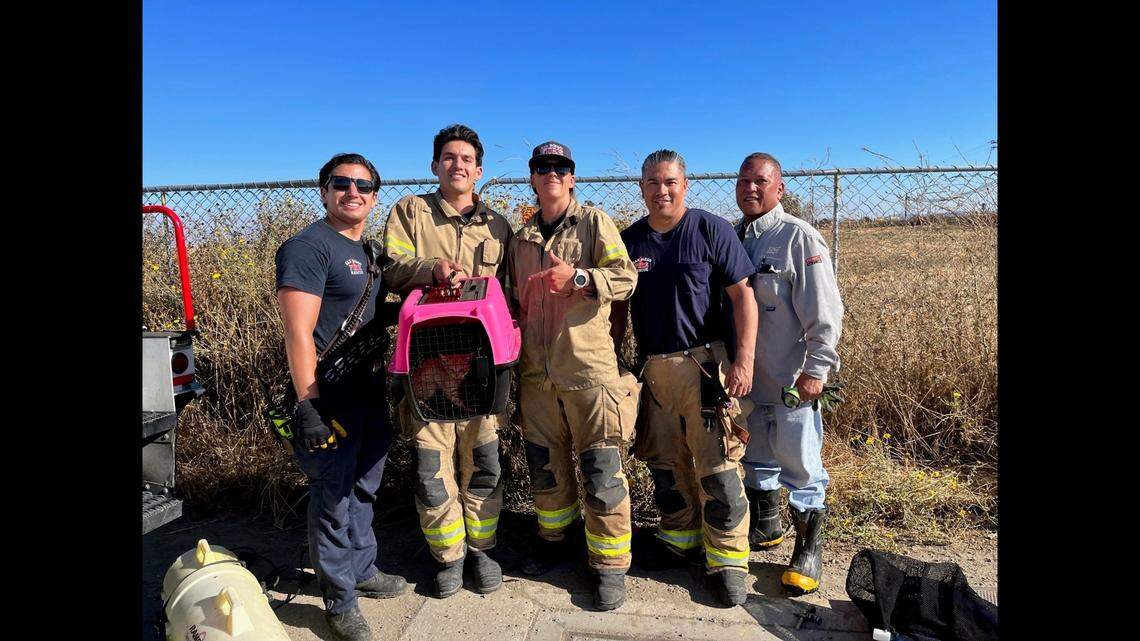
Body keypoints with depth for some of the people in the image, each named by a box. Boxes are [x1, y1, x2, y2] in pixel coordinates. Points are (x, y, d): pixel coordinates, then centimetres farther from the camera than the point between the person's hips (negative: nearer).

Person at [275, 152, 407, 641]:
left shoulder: (368, 250, 13)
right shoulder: (308, 247, -13)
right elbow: (298, 333, -20)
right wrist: (307, 407, -23)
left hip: (372, 395, 8)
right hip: (330, 400, -8)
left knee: (363, 491, 21)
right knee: (333, 500, 5)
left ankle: (362, 570, 39)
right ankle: (340, 601, 21)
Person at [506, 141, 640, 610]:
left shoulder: (594, 222, 2)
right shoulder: (521, 237, 16)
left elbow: (626, 277, -8)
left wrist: (578, 277, -22)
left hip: (588, 368, -5)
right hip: (536, 372, 5)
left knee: (601, 471, -2)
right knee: (545, 465, 16)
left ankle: (609, 564, 14)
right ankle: (553, 539, 37)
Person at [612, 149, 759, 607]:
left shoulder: (711, 230, -3)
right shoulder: (629, 239, 8)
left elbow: (742, 295, -6)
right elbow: (618, 308, 14)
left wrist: (745, 358, -14)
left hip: (704, 363, -4)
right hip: (651, 367, 4)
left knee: (717, 467, -2)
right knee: (665, 463, 14)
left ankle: (727, 560, 14)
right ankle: (680, 539, 33)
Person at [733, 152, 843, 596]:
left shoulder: (799, 237, -10)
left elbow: (824, 312, -13)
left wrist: (816, 369, -16)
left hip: (790, 379, -6)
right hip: (745, 376, 6)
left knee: (798, 462, 3)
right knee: (755, 455, 19)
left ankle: (808, 550, 21)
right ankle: (765, 526, 40)